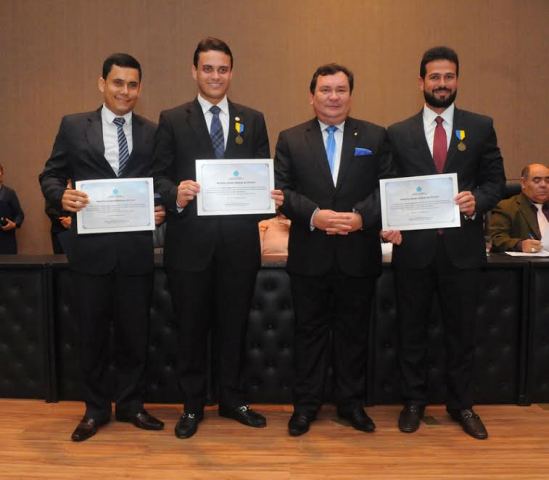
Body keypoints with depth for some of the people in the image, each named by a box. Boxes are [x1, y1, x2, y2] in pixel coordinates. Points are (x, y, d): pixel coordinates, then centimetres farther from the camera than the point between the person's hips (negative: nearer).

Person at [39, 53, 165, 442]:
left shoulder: (153, 133, 7)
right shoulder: (73, 126, 5)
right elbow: (50, 175, 6)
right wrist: (61, 196, -15)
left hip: (136, 250, 1)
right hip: (90, 249, 0)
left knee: (135, 333, 11)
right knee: (92, 333, 11)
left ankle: (131, 404, 30)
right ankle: (96, 409, 29)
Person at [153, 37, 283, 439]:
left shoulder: (253, 120, 10)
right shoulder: (172, 120, 4)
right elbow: (158, 177, 0)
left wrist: (268, 196, -13)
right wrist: (175, 195, -21)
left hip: (239, 240, 2)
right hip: (190, 240, -1)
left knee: (234, 325, 12)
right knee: (192, 327, 9)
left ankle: (232, 399, 29)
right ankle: (192, 405, 25)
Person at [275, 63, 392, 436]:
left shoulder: (375, 137, 6)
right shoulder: (291, 139, 6)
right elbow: (282, 190, -2)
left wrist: (361, 217, -16)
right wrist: (314, 215, -17)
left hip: (359, 254, 1)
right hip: (310, 255, 0)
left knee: (354, 331, 11)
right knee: (310, 331, 9)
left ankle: (352, 403, 27)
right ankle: (306, 405, 23)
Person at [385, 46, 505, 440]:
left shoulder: (481, 127, 6)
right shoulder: (398, 133, 6)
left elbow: (496, 181, 5)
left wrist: (477, 200, -15)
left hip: (462, 247, 0)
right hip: (414, 247, 0)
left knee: (462, 330, 10)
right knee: (412, 330, 10)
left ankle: (462, 404, 28)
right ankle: (414, 401, 27)